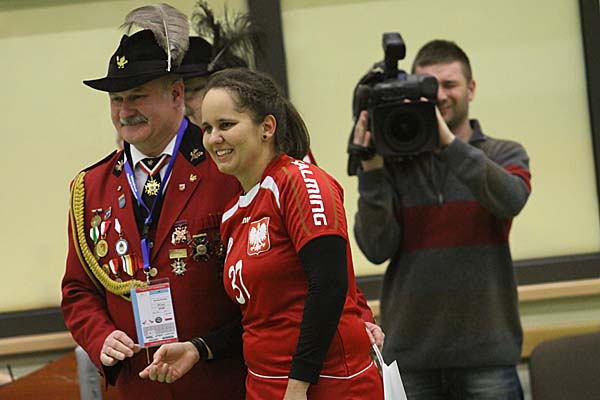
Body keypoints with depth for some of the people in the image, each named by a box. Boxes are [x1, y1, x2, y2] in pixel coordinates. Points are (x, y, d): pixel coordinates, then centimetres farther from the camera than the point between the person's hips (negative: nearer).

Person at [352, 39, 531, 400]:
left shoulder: (504, 155, 7)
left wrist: (449, 142, -22)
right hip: (410, 354, 1)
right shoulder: (394, 163, 7)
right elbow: (377, 249, -3)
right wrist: (371, 172, -12)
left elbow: (509, 201, -15)